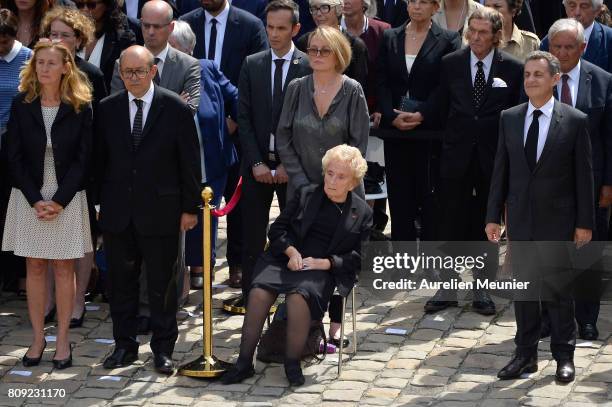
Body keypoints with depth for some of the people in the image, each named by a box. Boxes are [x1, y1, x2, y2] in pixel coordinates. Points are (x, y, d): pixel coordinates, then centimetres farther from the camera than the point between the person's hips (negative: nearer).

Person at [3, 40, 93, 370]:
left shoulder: (80, 108, -2)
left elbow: (83, 158, -4)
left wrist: (59, 201, -12)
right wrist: (36, 200, -10)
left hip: (67, 198, -1)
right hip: (29, 197, 1)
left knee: (63, 268, 2)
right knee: (35, 268, 5)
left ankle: (63, 340, 9)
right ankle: (38, 338, 12)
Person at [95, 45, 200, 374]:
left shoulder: (176, 108, -5)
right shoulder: (107, 109, 4)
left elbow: (189, 162, -2)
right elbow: (99, 160, 10)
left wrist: (189, 207, -3)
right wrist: (98, 203, 7)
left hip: (160, 211, -3)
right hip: (117, 212, 3)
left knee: (161, 283, 5)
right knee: (121, 282, 10)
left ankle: (163, 349, 16)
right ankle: (124, 345, 22)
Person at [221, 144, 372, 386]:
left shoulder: (362, 213, 11)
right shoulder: (305, 195, 15)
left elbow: (358, 257, 6)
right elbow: (277, 228, 13)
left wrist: (325, 263, -9)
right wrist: (291, 250, -7)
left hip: (323, 269, -2)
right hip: (287, 258, 2)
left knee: (299, 296, -35)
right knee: (259, 291, -28)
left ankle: (292, 363, -19)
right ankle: (244, 362, -20)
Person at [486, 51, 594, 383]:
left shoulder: (575, 121, -5)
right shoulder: (509, 118, 5)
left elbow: (584, 174, -4)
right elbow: (501, 170, 7)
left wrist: (584, 222, -5)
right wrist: (493, 216, 4)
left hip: (557, 220, -3)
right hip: (520, 219, 3)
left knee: (558, 288, 3)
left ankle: (564, 356, 15)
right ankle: (525, 354, 19)